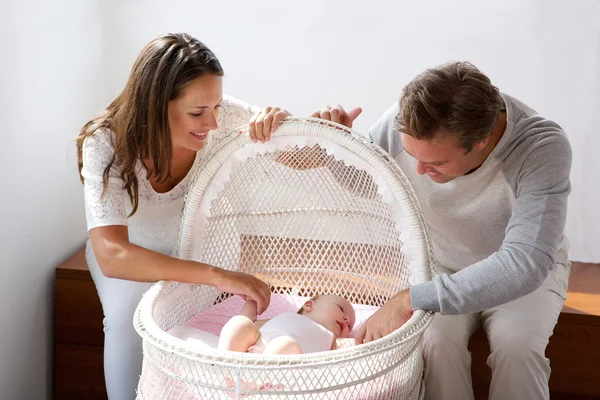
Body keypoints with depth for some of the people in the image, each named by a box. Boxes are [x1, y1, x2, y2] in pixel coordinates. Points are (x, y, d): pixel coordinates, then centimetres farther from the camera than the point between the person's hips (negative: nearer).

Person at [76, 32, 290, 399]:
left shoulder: (221, 116, -29)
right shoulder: (107, 146, -34)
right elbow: (112, 255, -46)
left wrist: (278, 121, -41)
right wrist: (217, 276, -54)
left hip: (197, 255, 2)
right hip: (130, 267, -1)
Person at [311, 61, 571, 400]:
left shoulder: (544, 148, -34)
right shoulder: (405, 124, -23)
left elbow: (523, 264, -42)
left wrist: (411, 300, -47)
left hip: (525, 270, -2)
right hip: (441, 265, 2)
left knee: (516, 346, -31)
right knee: (437, 342, -28)